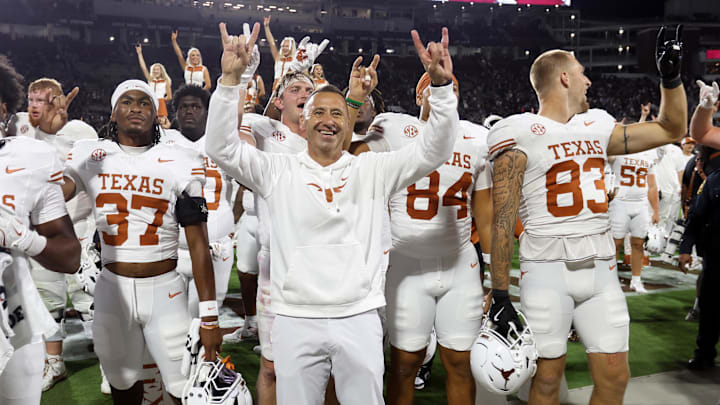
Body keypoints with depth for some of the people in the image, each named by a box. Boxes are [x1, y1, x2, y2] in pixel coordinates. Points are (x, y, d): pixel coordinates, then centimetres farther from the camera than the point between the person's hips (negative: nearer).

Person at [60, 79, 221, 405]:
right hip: (112, 289, 3)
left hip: (165, 290, -2)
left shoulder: (180, 164, -5)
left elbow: (198, 243, -5)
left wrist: (209, 317, -8)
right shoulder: (89, 156, 2)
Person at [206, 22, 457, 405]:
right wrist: (230, 79, -14)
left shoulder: (373, 170, 6)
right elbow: (222, 147, -4)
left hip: (359, 319, 1)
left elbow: (433, 151, 0)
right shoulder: (278, 171, 5)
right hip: (294, 321, 0)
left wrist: (441, 85, -13)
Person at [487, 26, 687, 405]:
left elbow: (671, 130, 25)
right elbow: (503, 221, -11)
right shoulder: (520, 135, -7)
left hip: (601, 269, 6)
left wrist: (671, 75, 14)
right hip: (547, 271, -5)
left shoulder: (597, 127, 13)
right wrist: (500, 296, -15)